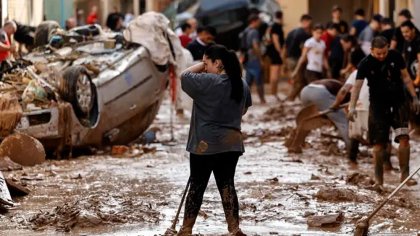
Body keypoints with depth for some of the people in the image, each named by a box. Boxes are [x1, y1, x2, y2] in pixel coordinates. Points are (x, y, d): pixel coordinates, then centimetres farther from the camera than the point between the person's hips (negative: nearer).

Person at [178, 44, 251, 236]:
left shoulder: (207, 82, -16)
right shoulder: (242, 85, 7)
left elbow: (184, 76, -4)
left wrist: (202, 65, 3)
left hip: (206, 144, -6)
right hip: (232, 142, 6)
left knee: (197, 186, 2)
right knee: (227, 184, 9)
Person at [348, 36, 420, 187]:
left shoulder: (395, 57, -4)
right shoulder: (366, 64, -10)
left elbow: (405, 77, 7)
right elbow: (357, 86, -15)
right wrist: (352, 107, -26)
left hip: (399, 102, 1)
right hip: (378, 105, -1)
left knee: (403, 138, -12)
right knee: (379, 143, 0)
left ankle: (405, 175, -6)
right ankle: (378, 179, 11)